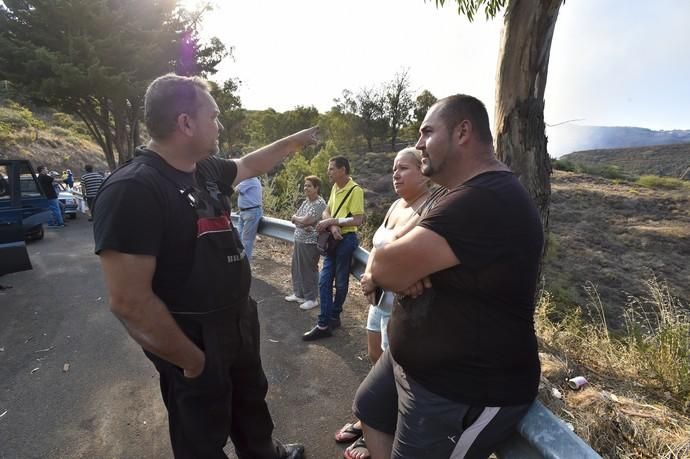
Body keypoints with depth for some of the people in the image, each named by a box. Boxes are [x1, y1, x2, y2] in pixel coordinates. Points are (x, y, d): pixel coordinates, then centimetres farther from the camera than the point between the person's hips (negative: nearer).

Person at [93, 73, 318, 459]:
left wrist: (298, 139, 26)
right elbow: (129, 301, -27)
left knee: (252, 400, 30)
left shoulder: (207, 170, -2)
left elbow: (250, 164, 20)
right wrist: (192, 360, -18)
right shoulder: (132, 190, -27)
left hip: (239, 321, 8)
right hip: (196, 341, -8)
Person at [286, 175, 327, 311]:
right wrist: (302, 224, -12)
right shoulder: (305, 202, 12)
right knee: (296, 268, 16)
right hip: (299, 240, 9)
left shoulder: (320, 203, -16)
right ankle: (299, 294, 32)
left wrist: (295, 218, -3)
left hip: (310, 242, -9)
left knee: (309, 270, 2)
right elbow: (294, 219, 9)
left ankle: (312, 299, 15)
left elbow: (305, 221, -22)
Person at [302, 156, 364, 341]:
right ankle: (324, 324, 11)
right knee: (324, 281, 5)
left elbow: (357, 220, -22)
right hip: (333, 239, 8)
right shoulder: (335, 187, 9)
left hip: (346, 239, -7)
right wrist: (332, 226, -15)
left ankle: (333, 317, 28)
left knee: (341, 283, 8)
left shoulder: (355, 190, -15)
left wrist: (331, 221, -18)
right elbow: (326, 212, 6)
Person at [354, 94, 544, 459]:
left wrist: (377, 270, -7)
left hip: (464, 391, -9)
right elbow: (392, 256, 6)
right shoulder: (450, 194, 8)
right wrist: (402, 267, -18)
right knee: (369, 410, 24)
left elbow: (386, 268, -31)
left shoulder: (488, 202, -29)